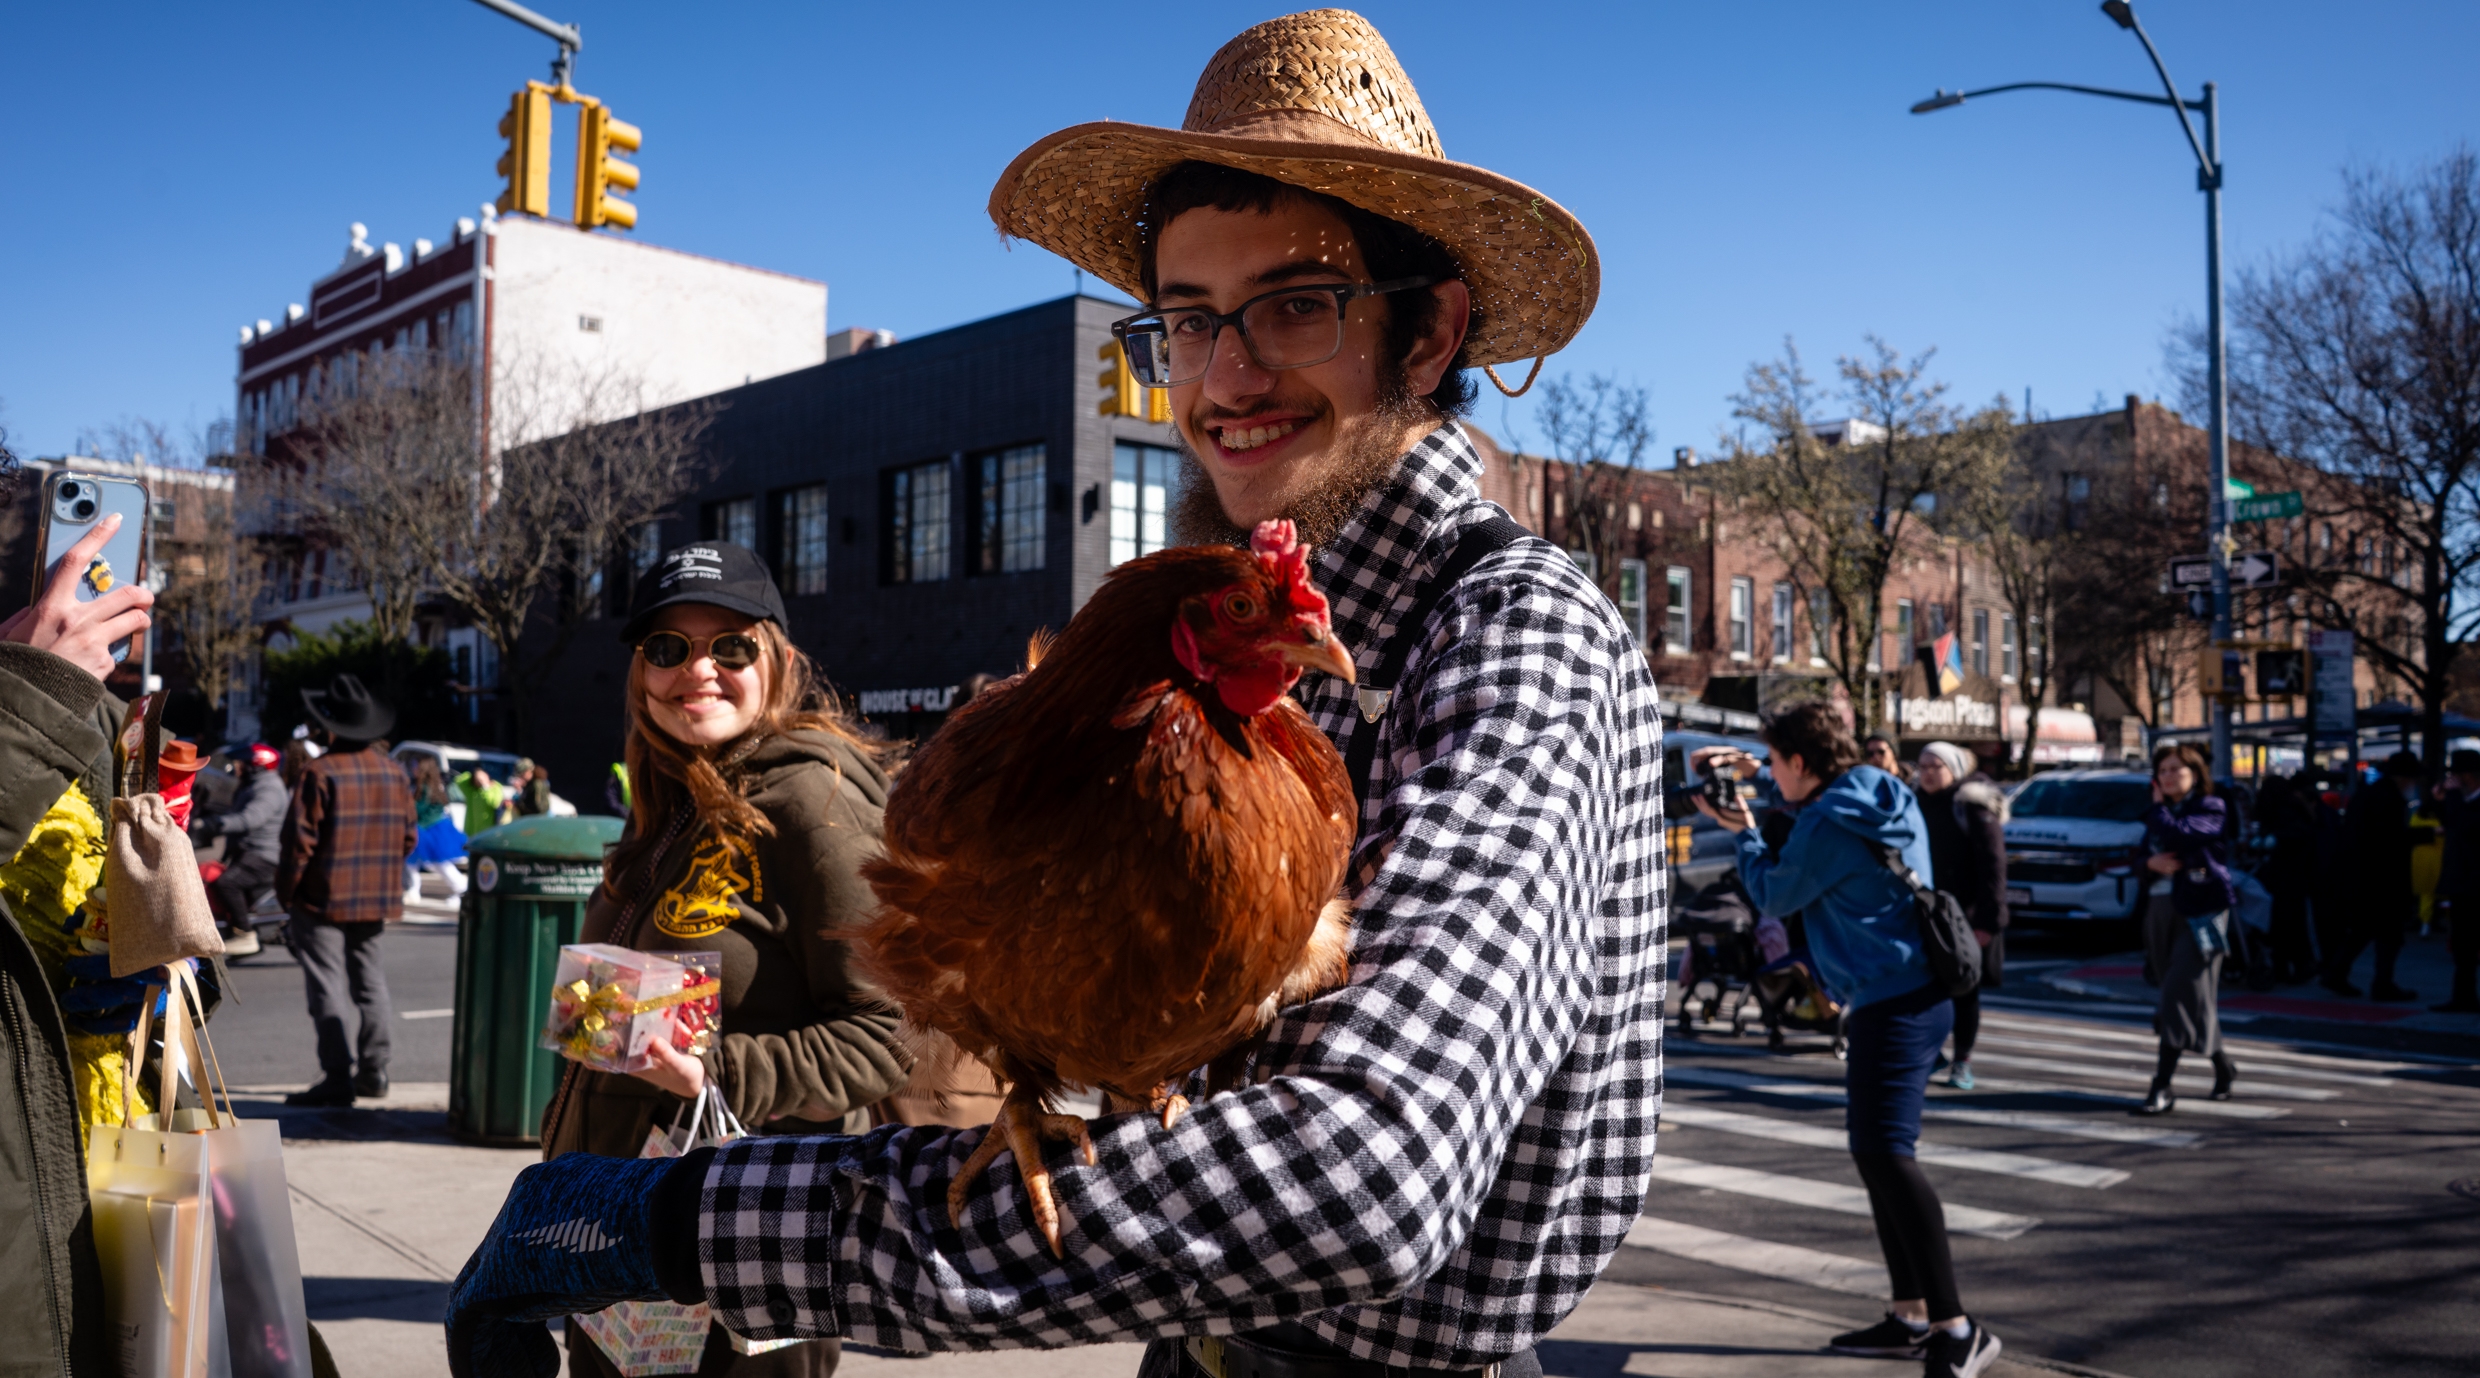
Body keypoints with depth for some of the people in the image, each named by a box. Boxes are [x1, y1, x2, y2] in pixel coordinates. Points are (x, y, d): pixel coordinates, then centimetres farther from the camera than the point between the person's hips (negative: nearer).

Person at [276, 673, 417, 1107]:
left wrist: (285, 891, -3)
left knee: (327, 987, -3)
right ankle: (373, 1070, 20)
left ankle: (339, 1078, -5)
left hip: (323, 900, -6)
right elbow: (407, 838, 11)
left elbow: (300, 841, -13)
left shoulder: (320, 773, -13)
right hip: (376, 900, 6)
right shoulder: (393, 772, 7)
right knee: (370, 981, 16)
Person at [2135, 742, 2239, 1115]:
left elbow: (2176, 834, -22)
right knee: (2194, 998, 13)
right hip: (2160, 907, 7)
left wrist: (2158, 806, -5)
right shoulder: (2164, 812, 16)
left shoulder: (2211, 809, -4)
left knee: (2180, 996, -12)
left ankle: (2162, 1087, -14)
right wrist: (2152, 863, -9)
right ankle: (2222, 1066, 33)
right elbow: (2142, 854, 13)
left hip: (2198, 912, -7)